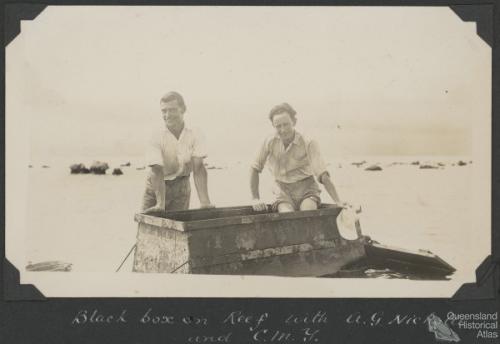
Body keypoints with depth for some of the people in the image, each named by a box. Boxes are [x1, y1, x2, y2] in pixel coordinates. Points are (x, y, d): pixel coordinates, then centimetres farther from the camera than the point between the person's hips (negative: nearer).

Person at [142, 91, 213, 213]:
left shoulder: (195, 136, -13)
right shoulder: (157, 139, -18)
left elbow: (198, 168, -20)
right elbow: (157, 171, -27)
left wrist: (205, 202, -31)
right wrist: (160, 204, -39)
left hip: (182, 187, 1)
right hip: (156, 189, -1)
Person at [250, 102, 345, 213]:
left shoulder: (308, 144, -12)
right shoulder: (270, 143, -5)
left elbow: (323, 175, -19)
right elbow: (255, 169, 6)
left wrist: (338, 202, -28)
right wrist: (255, 199, 2)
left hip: (306, 192, -1)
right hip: (285, 195, 2)